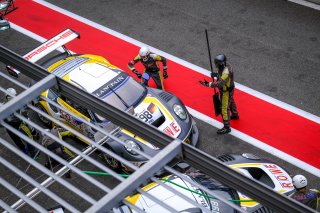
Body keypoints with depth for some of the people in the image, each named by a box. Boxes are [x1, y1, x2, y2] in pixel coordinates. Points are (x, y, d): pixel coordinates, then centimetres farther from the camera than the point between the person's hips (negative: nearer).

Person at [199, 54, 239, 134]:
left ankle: (227, 127, 11)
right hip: (230, 88, 10)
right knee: (231, 102, 33)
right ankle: (235, 115, 59)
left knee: (224, 109, 0)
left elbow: (220, 83, -43)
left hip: (226, 91, -10)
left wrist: (208, 84, -47)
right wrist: (216, 74, -12)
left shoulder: (226, 72, -38)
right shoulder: (226, 65, -10)